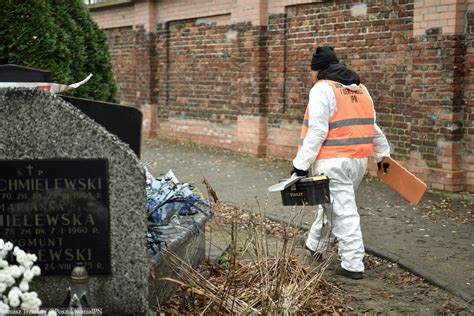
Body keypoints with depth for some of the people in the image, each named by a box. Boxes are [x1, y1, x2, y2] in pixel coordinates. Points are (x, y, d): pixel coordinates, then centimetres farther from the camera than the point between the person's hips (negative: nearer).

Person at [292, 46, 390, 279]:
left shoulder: (322, 89, -10)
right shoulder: (360, 88, 14)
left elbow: (316, 132, -17)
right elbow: (372, 127, 19)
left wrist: (300, 163, -14)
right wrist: (382, 154, 28)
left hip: (334, 162, -8)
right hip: (360, 160, 8)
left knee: (343, 211, -3)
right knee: (332, 203, 22)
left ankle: (353, 265, 1)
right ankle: (314, 243, 40)